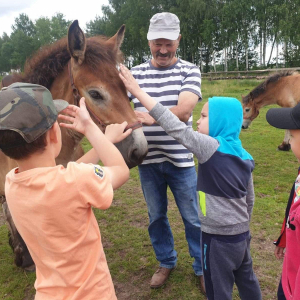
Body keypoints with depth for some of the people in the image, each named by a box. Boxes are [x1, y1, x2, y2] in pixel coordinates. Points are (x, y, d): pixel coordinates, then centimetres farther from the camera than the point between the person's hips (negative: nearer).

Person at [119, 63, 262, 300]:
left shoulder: (211, 147, -22)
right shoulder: (244, 156, 2)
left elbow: (176, 128, -26)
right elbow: (250, 198, 9)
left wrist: (137, 91, -24)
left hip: (219, 238, -8)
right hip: (241, 234, 8)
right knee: (247, 281, 27)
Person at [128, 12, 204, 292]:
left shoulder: (189, 70, -3)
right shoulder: (135, 73, 3)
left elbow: (183, 111, -19)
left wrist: (151, 117, -36)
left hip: (180, 158, -2)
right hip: (147, 159, 2)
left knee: (193, 218, 11)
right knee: (156, 216, 17)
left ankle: (202, 267, 34)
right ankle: (166, 262, 41)